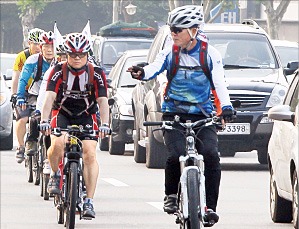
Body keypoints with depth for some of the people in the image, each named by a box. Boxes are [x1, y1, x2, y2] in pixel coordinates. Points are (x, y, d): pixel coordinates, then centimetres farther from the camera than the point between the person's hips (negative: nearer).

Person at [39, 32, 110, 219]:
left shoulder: (96, 74, -13)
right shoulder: (59, 71, -14)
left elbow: (103, 101, -19)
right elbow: (50, 97, -23)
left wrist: (105, 124, -35)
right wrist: (44, 120, -38)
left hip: (86, 116, 0)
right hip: (62, 113, 0)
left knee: (90, 155, -17)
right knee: (57, 144, -29)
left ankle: (89, 201, -14)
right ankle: (55, 174, 1)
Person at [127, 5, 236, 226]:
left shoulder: (210, 54, -1)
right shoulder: (169, 54, 3)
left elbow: (220, 82, -11)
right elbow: (155, 67, -15)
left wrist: (226, 106, -28)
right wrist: (142, 73, -39)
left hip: (202, 116, 0)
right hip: (174, 114, 0)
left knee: (211, 156, -20)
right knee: (176, 156, -21)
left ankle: (210, 205, -10)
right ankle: (171, 195, 5)